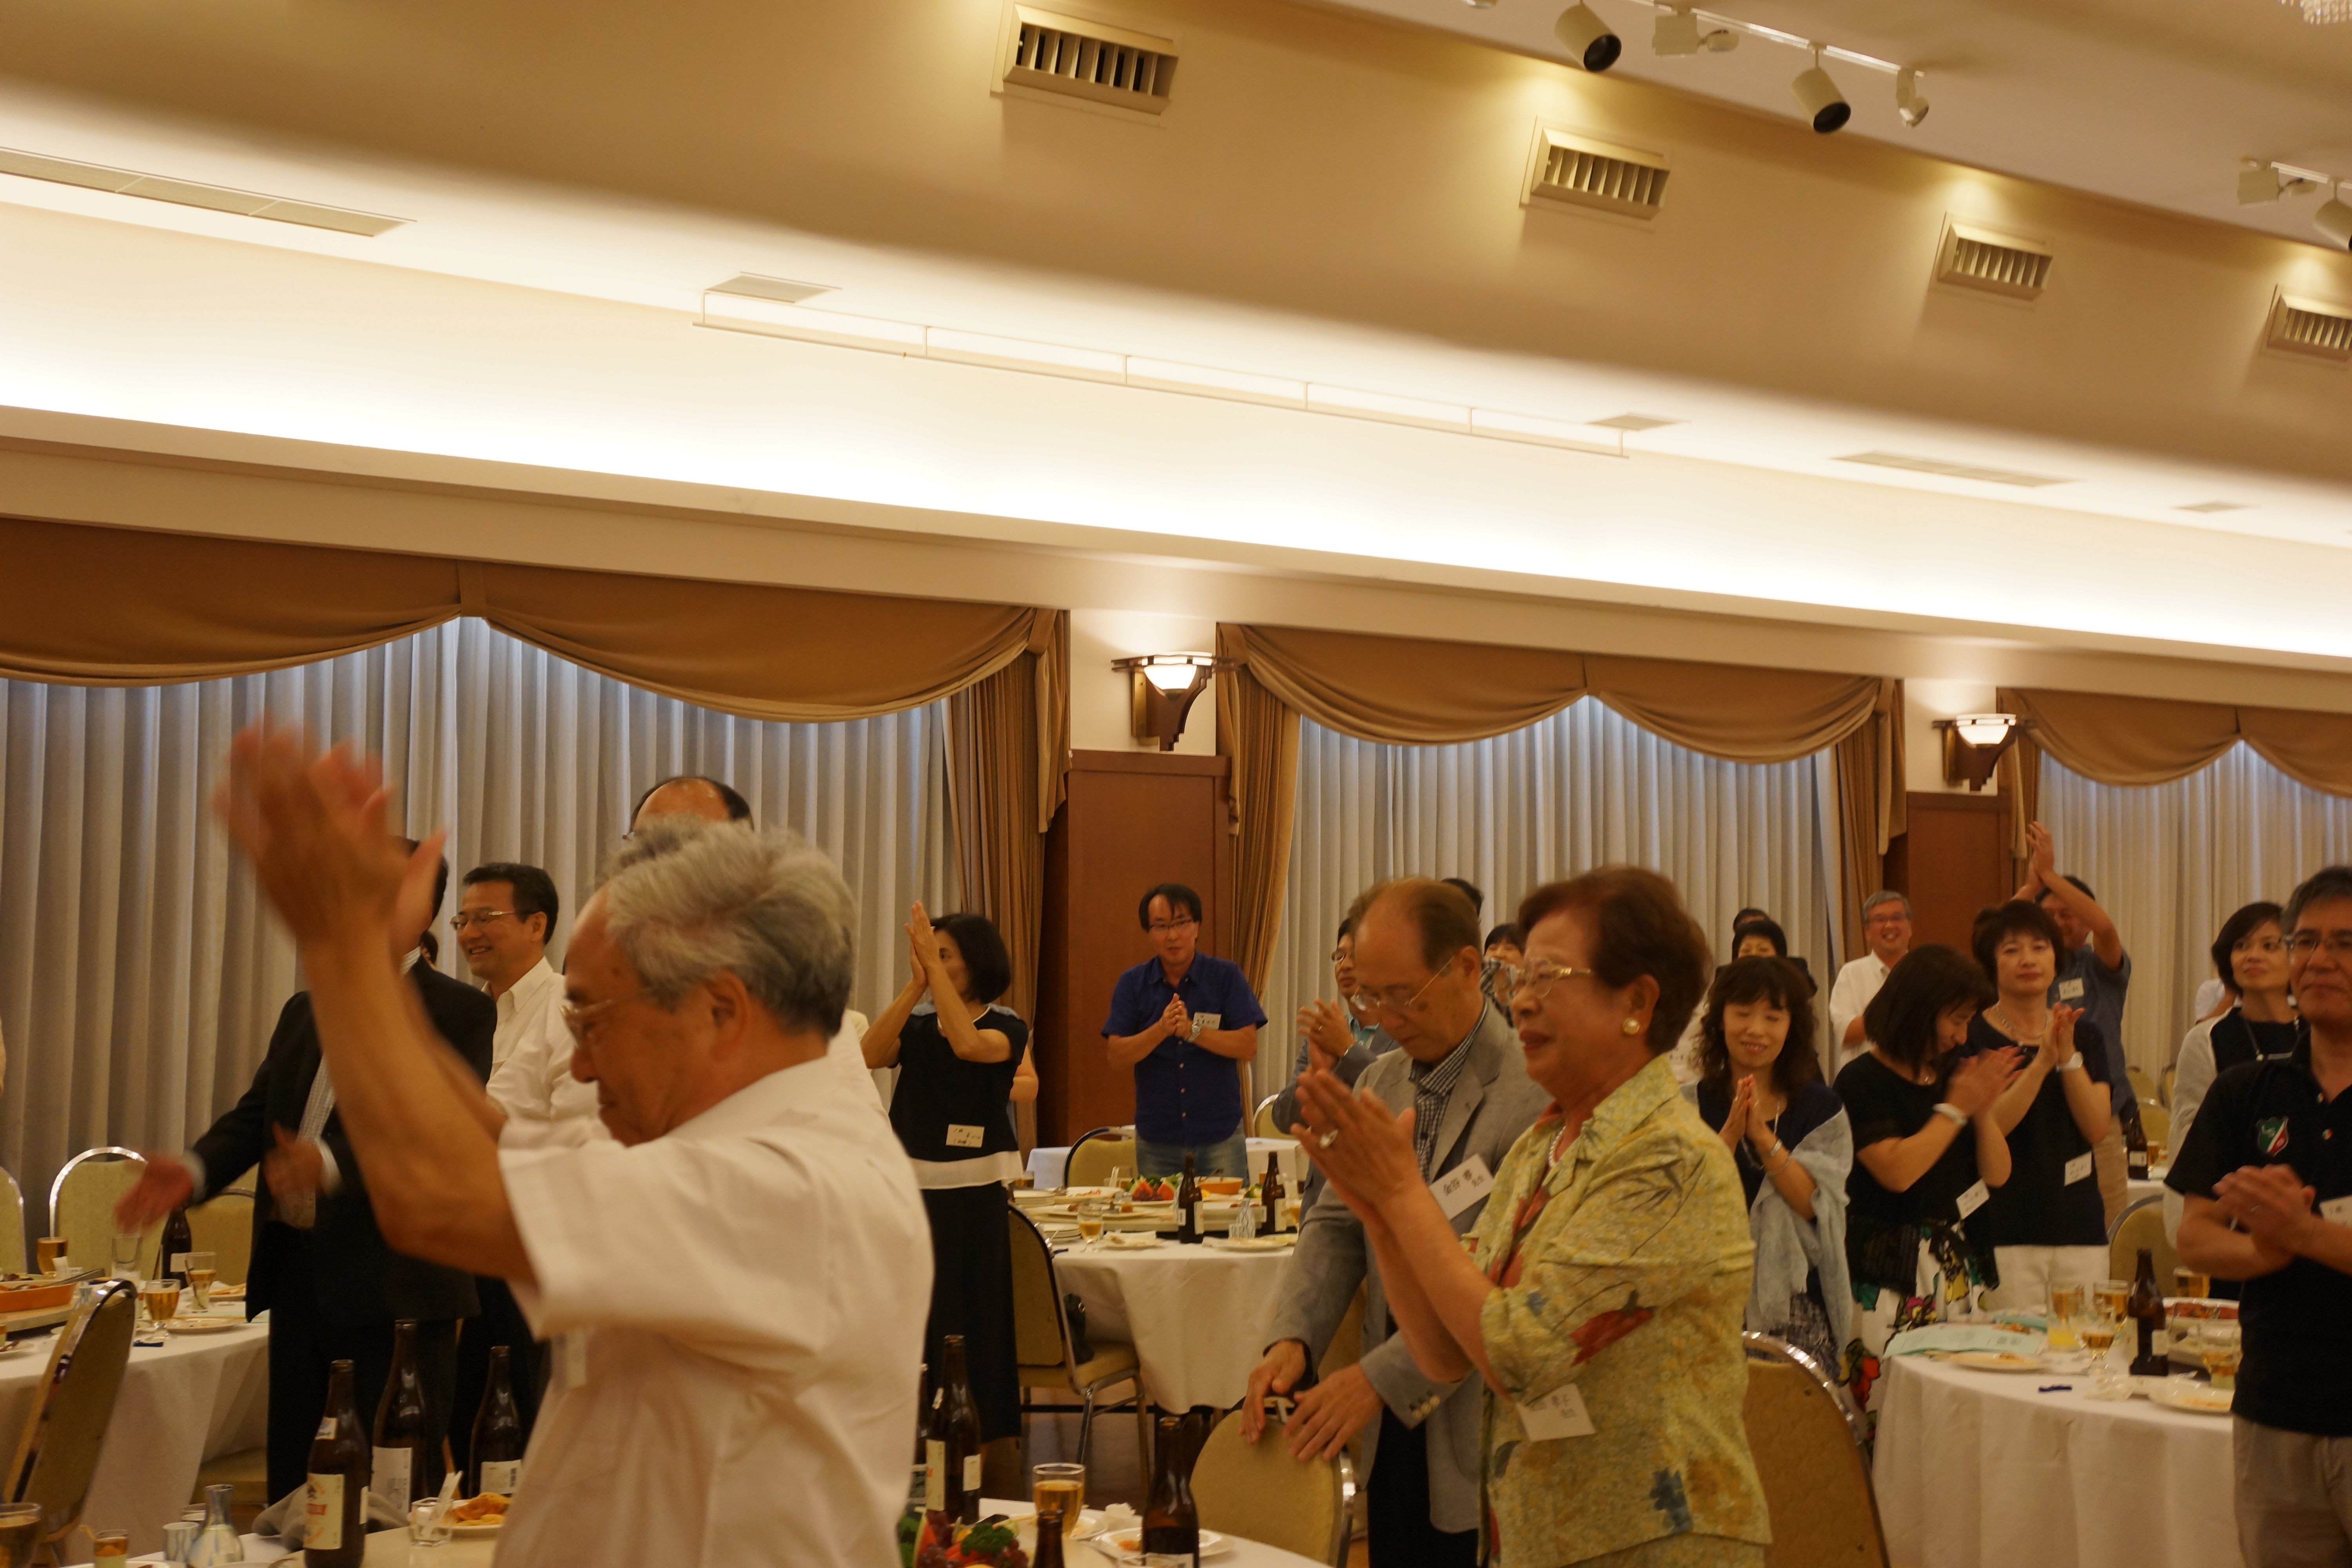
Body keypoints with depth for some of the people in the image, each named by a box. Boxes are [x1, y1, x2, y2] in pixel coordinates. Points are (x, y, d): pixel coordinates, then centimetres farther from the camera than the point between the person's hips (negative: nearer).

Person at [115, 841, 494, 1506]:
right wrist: (194, 1170, -6)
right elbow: (257, 1111, 14)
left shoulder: (459, 1013, -8)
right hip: (300, 1273, 7)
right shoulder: (304, 1010, 17)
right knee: (291, 1485, 13)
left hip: (391, 1283, -7)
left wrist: (332, 1166, -35)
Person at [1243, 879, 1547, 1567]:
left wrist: (1384, 1375, -23)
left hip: (1483, 1449, -6)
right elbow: (1335, 1224, 10)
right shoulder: (1380, 1082, 9)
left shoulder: (1536, 1092, -17)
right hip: (1392, 1434, 7)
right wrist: (1293, 1338, -7)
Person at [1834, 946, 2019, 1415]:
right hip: (1889, 1276, -6)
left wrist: (1984, 1109, -3)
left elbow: (1997, 1175, 13)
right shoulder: (1863, 1081, -6)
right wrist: (1955, 1109, -9)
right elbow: (1897, 1170, -18)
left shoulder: (1952, 1075, 13)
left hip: (1958, 1266, 6)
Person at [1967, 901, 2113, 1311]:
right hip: (2003, 1232, -4)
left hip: (2080, 1228, 4)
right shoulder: (1972, 1035, 0)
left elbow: (2098, 1130, 1)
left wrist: (2069, 1057, -11)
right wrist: (2042, 1062, -20)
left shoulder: (2085, 1035, 13)